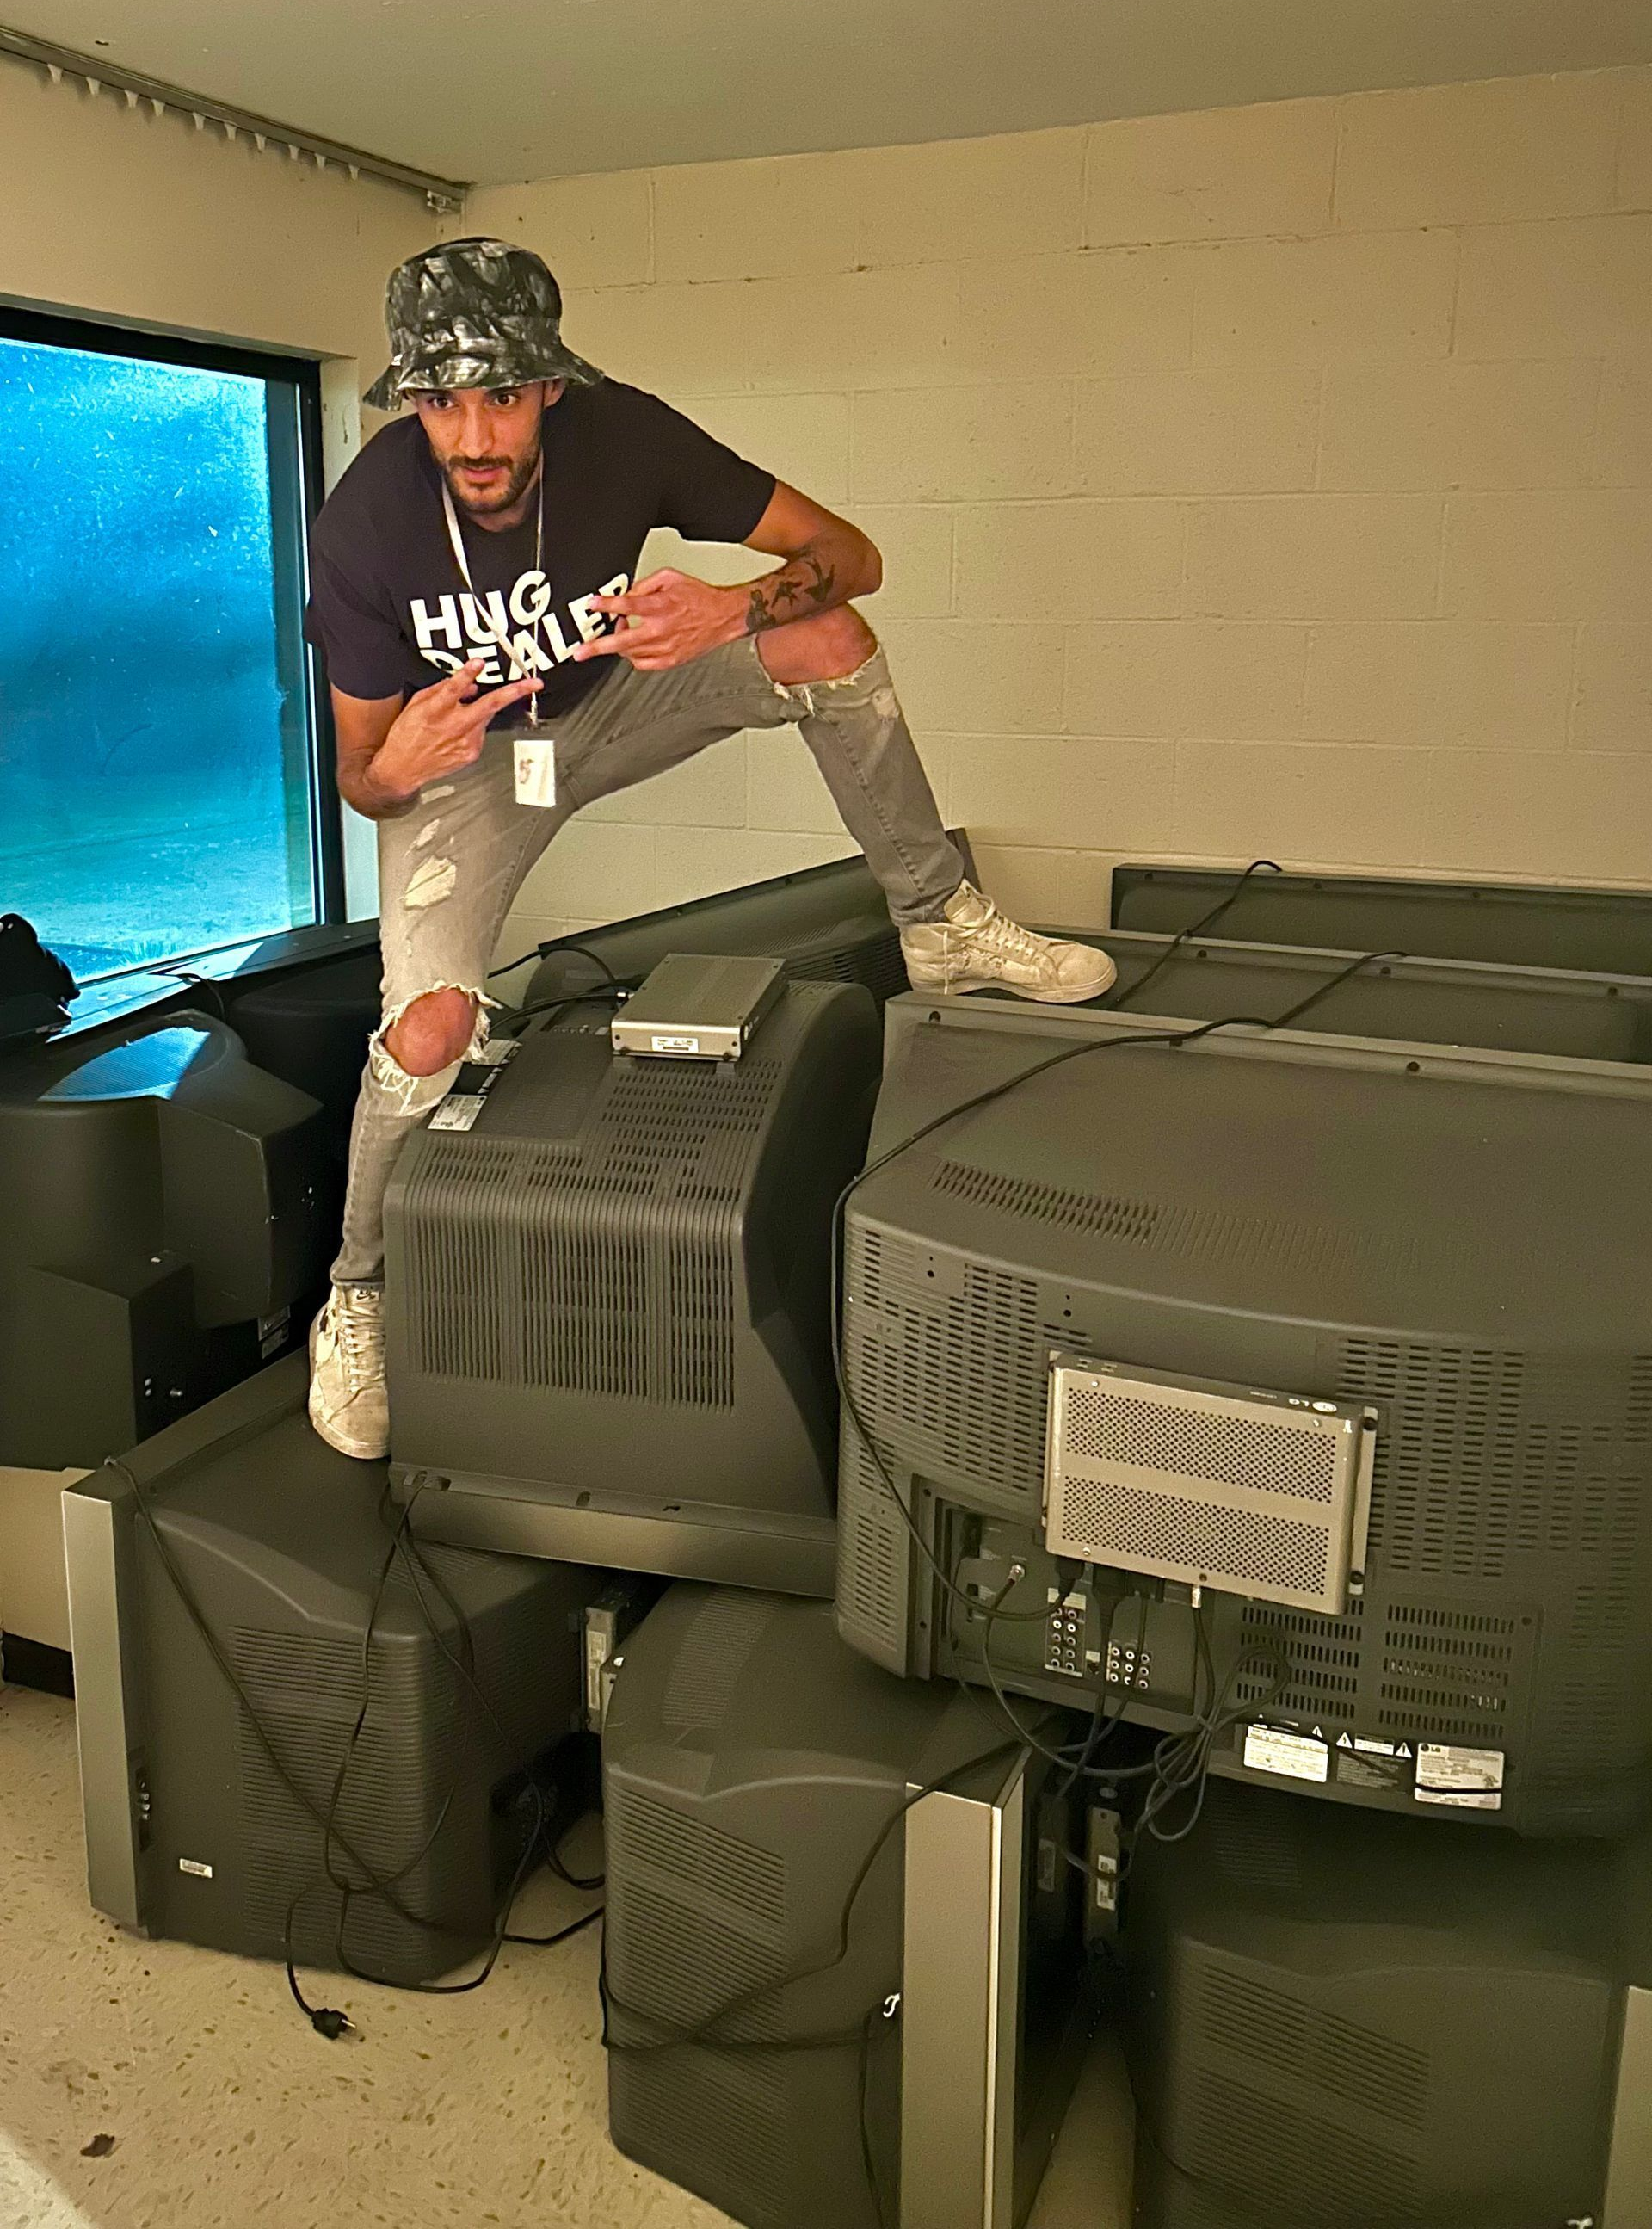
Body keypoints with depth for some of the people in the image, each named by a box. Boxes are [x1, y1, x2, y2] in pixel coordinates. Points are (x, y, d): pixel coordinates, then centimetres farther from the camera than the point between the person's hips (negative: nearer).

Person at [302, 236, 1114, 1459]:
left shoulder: (620, 435, -25)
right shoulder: (365, 526, -28)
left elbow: (850, 553, -20)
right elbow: (358, 772, -18)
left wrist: (734, 610, -41)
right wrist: (391, 771, -44)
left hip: (608, 700, 2)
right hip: (463, 755, -2)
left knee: (833, 640, -21)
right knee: (431, 1032, -24)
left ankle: (939, 925, -4)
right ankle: (358, 1299, 3)